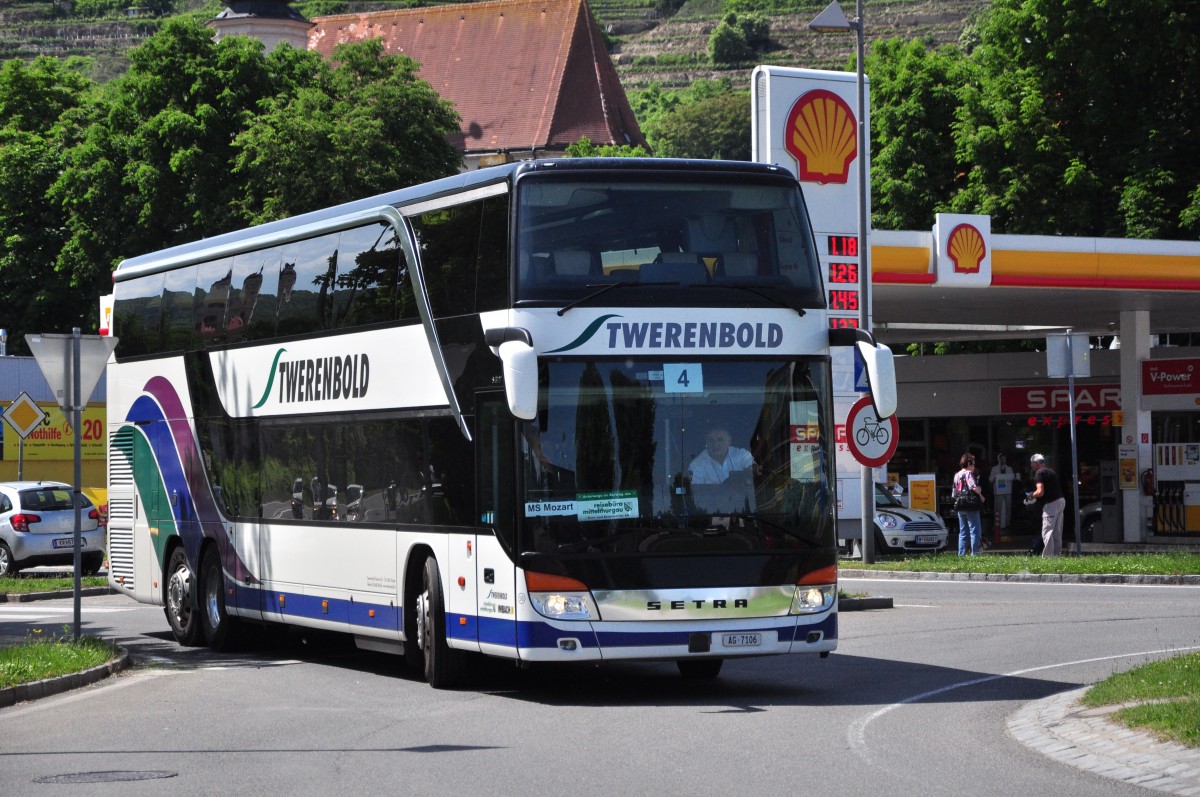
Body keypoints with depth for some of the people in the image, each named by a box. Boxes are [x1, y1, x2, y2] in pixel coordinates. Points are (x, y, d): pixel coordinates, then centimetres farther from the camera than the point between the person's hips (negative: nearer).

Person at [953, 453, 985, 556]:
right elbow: (974, 487, -25)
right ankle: (974, 554, -6)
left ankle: (961, 554, 12)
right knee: (975, 531, -3)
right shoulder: (968, 474, -12)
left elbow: (955, 491, 16)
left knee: (963, 532, 13)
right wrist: (981, 496, -10)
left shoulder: (957, 475, 14)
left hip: (960, 508, 8)